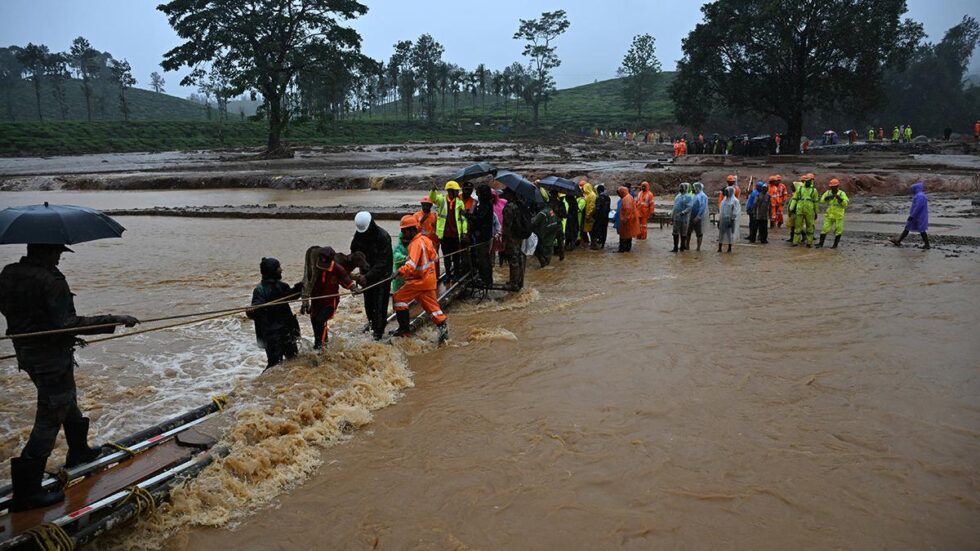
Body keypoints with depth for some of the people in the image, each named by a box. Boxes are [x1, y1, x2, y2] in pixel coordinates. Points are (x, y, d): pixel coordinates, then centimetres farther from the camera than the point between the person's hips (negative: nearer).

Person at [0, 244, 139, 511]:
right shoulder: (50, 281, -23)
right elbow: (66, 322, -29)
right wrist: (114, 321, -28)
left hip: (26, 353, 10)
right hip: (52, 358, -9)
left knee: (67, 402, 28)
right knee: (49, 419, -1)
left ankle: (79, 451, 47)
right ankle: (27, 491, 2)